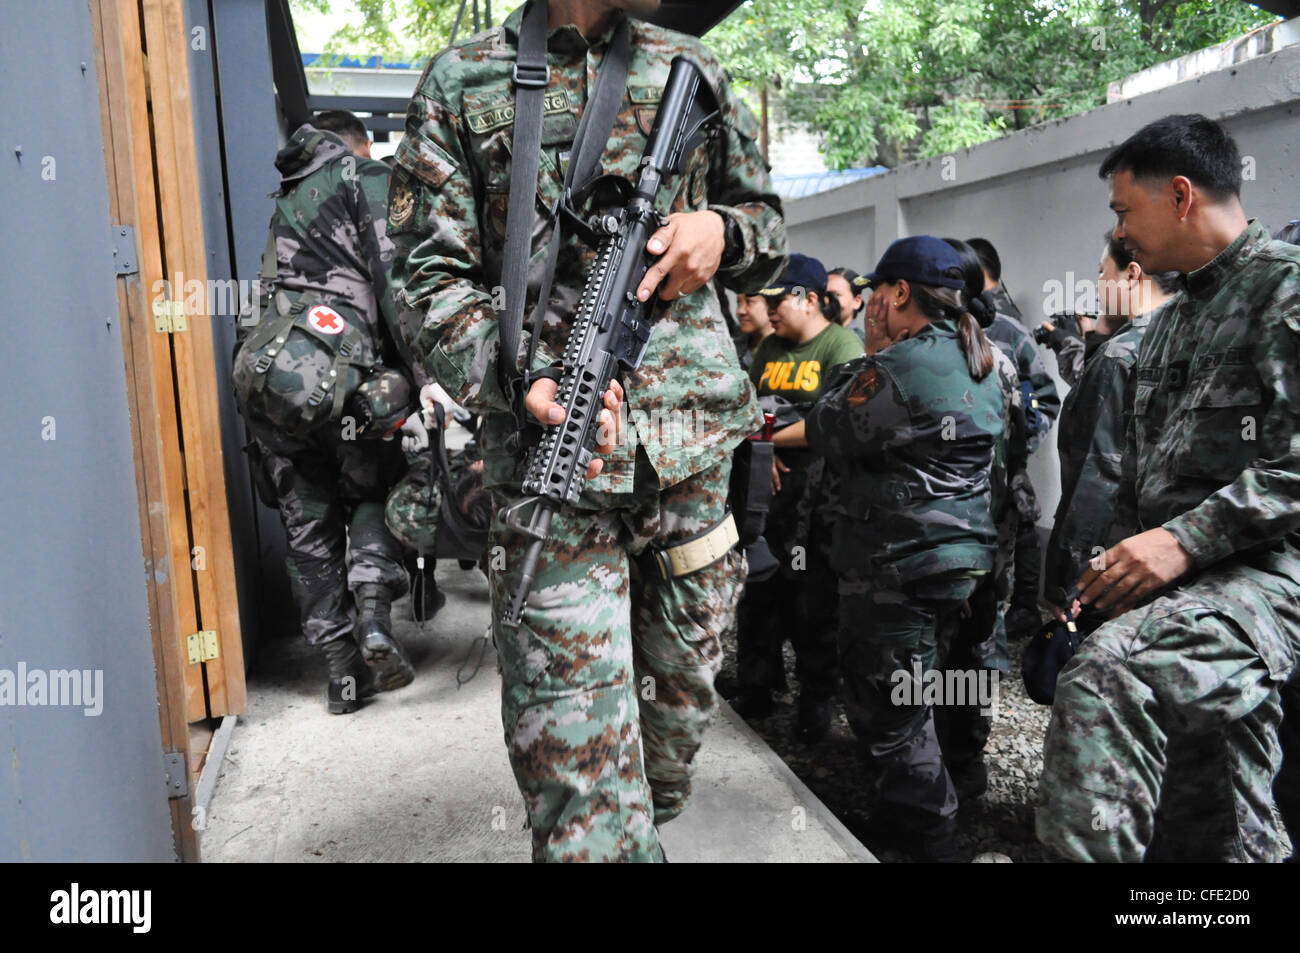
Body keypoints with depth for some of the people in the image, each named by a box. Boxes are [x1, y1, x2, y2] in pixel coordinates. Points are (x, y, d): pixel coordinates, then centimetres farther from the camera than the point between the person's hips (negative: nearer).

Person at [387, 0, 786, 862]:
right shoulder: (462, 80, 4)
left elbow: (769, 224, 22)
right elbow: (431, 277, -2)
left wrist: (720, 230, -3)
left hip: (693, 443, 4)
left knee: (684, 681, 17)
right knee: (575, 734, -8)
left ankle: (653, 823, 41)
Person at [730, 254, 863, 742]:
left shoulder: (841, 346, -8)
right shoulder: (770, 348, 15)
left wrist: (770, 435, -13)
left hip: (821, 494, -6)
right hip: (772, 484, 7)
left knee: (815, 601, 2)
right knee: (760, 590, 12)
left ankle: (817, 700, 17)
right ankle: (756, 688, 26)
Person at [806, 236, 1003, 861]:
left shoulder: (899, 366, -18)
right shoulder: (980, 364, 11)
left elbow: (828, 434, -8)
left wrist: (868, 355, 3)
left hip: (900, 564, -10)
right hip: (961, 558, 10)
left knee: (888, 713, 3)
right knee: (907, 698, 23)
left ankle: (928, 836, 14)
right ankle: (902, 817, 38)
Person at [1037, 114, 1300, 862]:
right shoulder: (1172, 322, 23)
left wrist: (1187, 539, -23)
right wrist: (1123, 562, 16)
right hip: (1180, 582, 9)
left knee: (1103, 677, -35)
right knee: (1212, 830, 13)